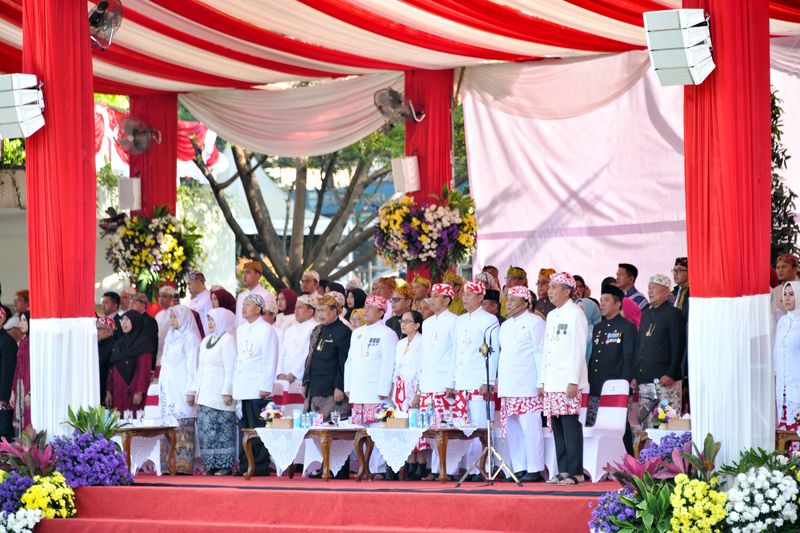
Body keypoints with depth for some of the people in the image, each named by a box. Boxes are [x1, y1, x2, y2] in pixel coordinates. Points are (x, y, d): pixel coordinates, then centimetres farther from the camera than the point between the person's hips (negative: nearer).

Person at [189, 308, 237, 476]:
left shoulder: (227, 340, -5)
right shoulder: (206, 341, 19)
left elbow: (230, 369, -12)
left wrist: (227, 392, -17)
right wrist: (193, 391, 20)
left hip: (220, 395, -8)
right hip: (205, 395, 8)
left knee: (223, 430, -7)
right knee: (205, 430, 3)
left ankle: (225, 465, -4)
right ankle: (211, 465, 7)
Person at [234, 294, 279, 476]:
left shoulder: (266, 330, -5)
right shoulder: (241, 330, 18)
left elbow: (270, 361, -9)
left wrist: (265, 387, -13)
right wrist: (235, 386, 16)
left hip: (258, 389, -7)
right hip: (243, 390, 7)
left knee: (258, 428, -6)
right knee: (244, 428, 6)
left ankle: (260, 466, -2)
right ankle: (245, 465, 9)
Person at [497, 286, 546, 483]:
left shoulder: (534, 322, -1)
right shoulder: (505, 326, 22)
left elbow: (541, 353, -6)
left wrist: (541, 383, -12)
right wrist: (498, 381, 14)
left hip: (527, 386, -8)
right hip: (508, 386, 8)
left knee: (530, 427, -9)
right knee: (511, 428, 5)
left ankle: (534, 470, -7)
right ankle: (519, 468, 10)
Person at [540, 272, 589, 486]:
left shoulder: (575, 314, -5)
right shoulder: (551, 316, 19)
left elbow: (578, 350, -11)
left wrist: (573, 381, -17)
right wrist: (542, 382, 17)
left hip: (568, 382, -8)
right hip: (552, 383, 8)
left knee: (571, 426, -9)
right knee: (556, 426, 6)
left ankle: (575, 472, -7)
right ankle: (563, 470, 10)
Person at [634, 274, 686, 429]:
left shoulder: (673, 314, -2)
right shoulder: (646, 314, 20)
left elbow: (678, 347, -8)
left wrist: (671, 374, -16)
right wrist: (635, 375, 16)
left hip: (665, 380, -7)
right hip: (645, 380, 7)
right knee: (644, 421, 4)